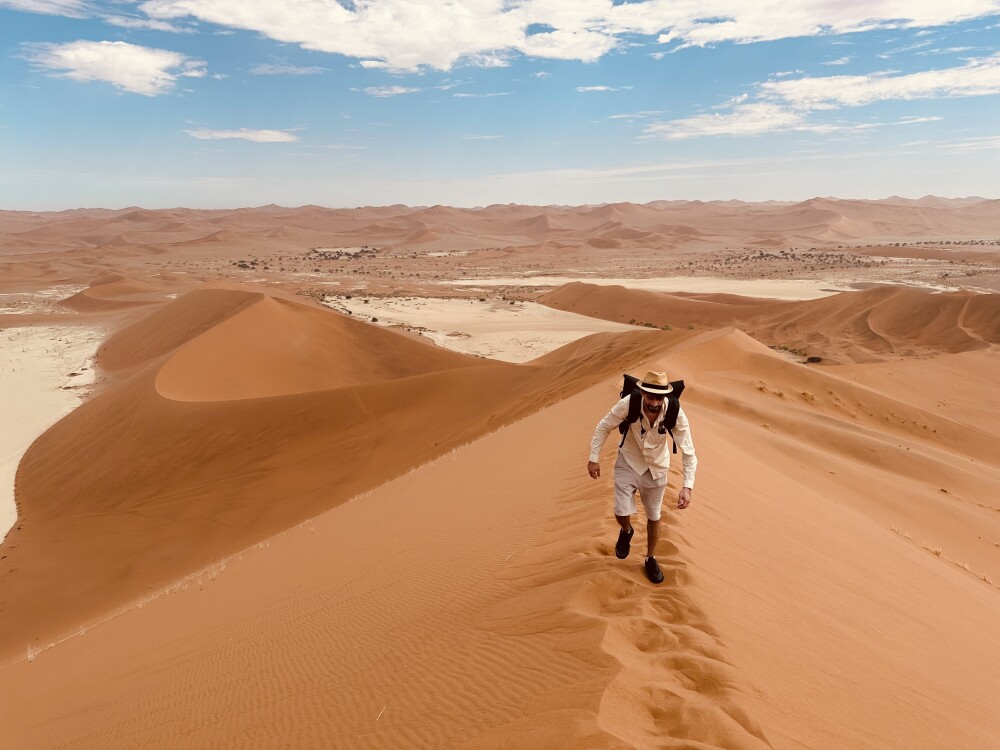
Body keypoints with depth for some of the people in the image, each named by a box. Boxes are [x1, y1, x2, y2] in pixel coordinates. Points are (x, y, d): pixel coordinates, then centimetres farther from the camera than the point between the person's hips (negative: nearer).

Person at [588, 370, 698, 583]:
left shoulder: (676, 414, -29)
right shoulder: (628, 404, -30)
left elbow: (688, 452, -24)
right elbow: (603, 427, -13)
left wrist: (687, 486, -33)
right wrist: (594, 458, -11)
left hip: (656, 468, 1)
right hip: (628, 463, -1)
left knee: (654, 517, 15)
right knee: (621, 513, -9)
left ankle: (650, 559, 41)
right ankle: (626, 532, 30)